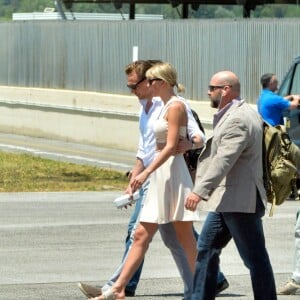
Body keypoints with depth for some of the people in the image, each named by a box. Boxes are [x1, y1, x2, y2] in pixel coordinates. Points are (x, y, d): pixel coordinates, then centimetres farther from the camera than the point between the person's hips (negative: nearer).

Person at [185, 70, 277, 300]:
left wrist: (200, 191, -36)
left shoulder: (237, 120, -19)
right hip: (226, 201, 11)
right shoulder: (248, 113, 16)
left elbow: (224, 159, -29)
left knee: (255, 259, -4)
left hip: (240, 202, -11)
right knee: (206, 249, 11)